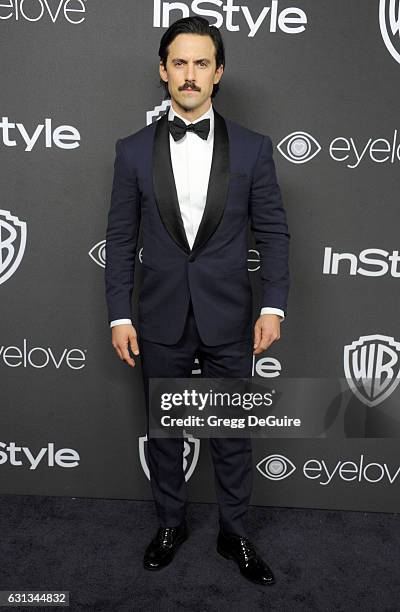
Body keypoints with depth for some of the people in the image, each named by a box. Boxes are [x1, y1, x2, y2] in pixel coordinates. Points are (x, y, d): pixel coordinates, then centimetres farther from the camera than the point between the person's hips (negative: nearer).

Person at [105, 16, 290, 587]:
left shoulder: (252, 148, -1)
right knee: (164, 431, 16)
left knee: (232, 433, 12)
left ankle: (235, 533, 35)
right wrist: (119, 316, -3)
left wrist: (273, 307, -8)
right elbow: (120, 239, 1)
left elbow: (273, 232, 0)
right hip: (160, 322, 1)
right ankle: (171, 523, 39)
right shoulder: (133, 150, 0)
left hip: (228, 321, 0)